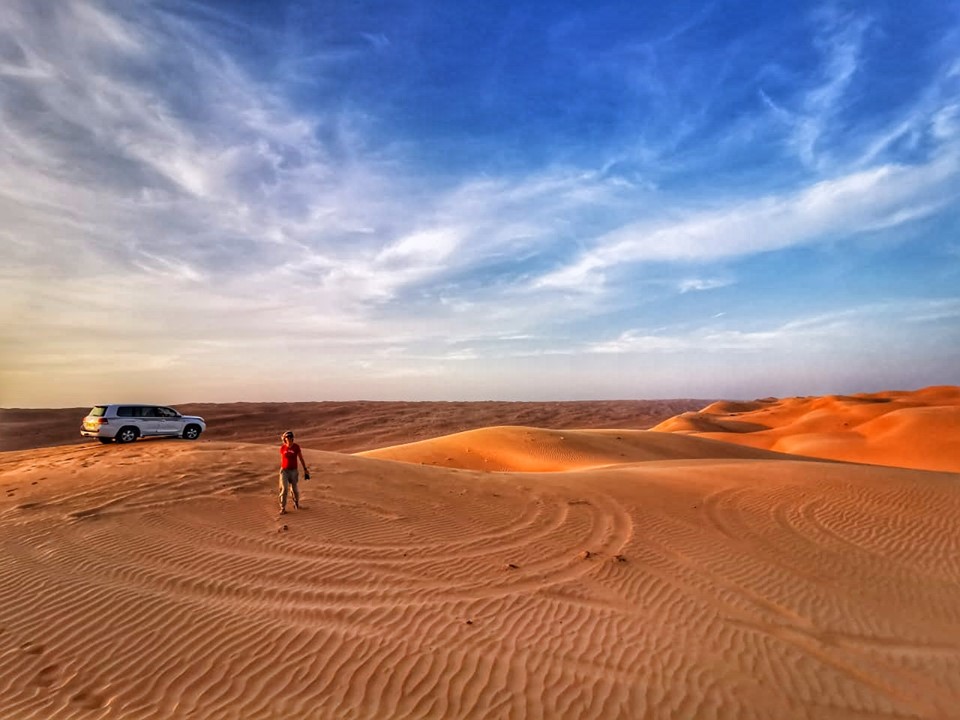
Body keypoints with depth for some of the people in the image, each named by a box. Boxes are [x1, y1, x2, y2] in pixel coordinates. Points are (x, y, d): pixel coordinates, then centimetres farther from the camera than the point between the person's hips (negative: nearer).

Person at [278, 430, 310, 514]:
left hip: (294, 471, 0)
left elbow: (301, 458, -1)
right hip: (284, 471, 0)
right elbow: (282, 459, 10)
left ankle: (296, 503, 36)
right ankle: (283, 508, -3)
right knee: (284, 489, -11)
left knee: (294, 489, 9)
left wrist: (305, 469, -2)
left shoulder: (296, 447, -8)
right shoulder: (282, 448, -4)